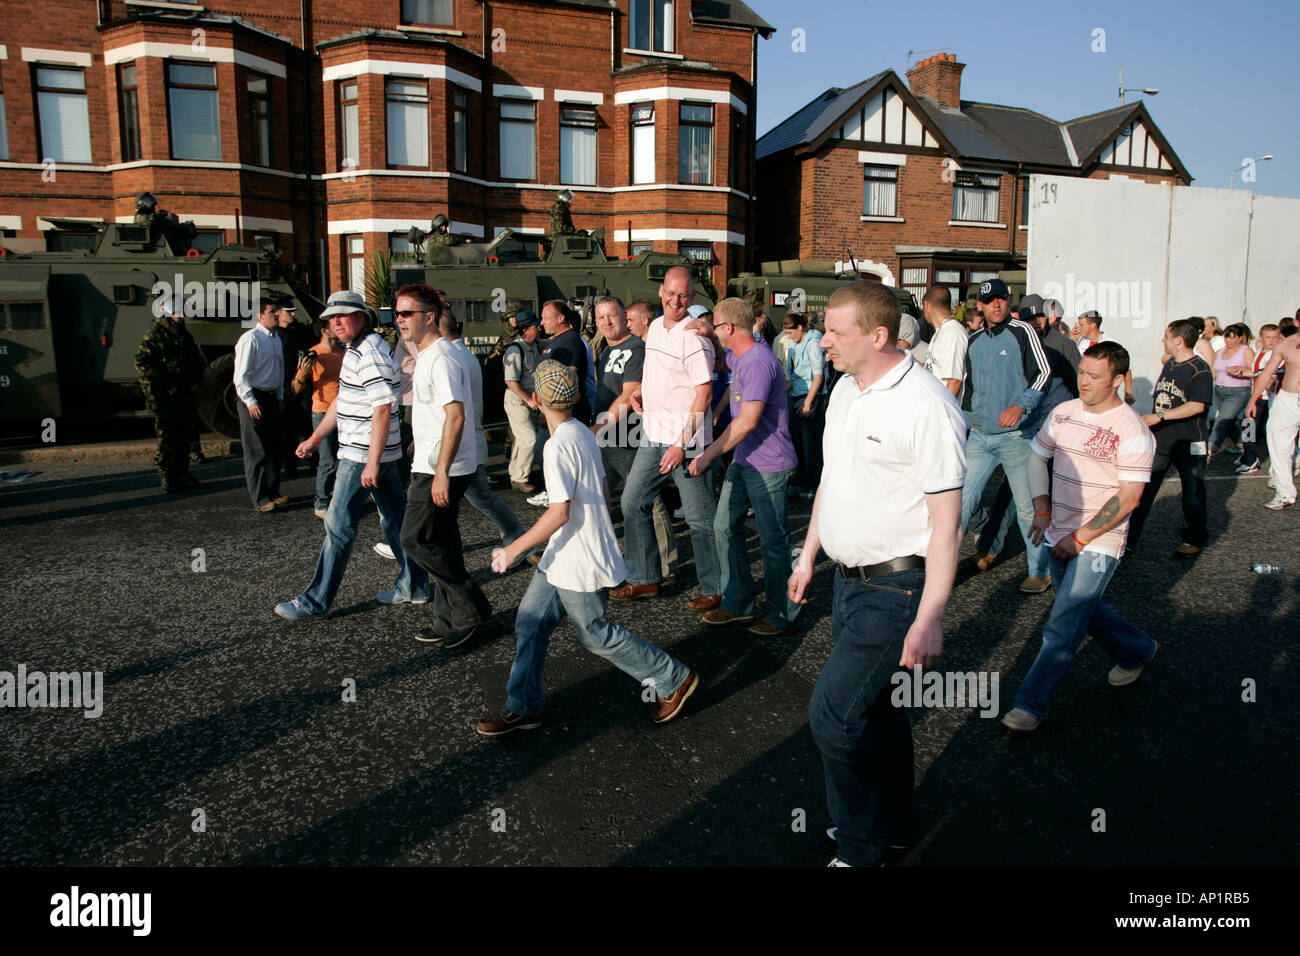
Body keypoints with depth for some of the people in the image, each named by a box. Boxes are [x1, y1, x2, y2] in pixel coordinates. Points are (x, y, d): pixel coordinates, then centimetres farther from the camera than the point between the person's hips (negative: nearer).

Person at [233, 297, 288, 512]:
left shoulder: (276, 339, 13)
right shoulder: (250, 338, -13)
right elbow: (241, 375, -15)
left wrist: (280, 397, 18)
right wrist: (251, 402, -19)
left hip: (271, 398, 8)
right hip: (253, 399, -8)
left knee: (274, 447, 13)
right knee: (256, 451, -3)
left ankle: (273, 492, 23)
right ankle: (260, 498, 3)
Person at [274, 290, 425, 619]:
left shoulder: (369, 353, -19)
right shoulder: (356, 350, 15)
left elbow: (383, 408, -25)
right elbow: (342, 400, 23)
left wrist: (372, 462, -27)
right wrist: (315, 438, 23)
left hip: (362, 455, -10)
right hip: (381, 452, 10)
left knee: (339, 525, -3)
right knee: (395, 517, 14)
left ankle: (315, 601, 6)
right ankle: (414, 586, 23)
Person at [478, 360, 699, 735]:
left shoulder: (558, 446, -23)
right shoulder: (583, 433, 5)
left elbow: (559, 512, -26)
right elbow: (604, 491, 12)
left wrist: (514, 549, -20)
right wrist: (599, 532, 26)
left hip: (578, 562, -9)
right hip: (564, 556, 9)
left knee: (595, 633, 5)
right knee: (530, 621, 12)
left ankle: (674, 679, 18)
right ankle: (522, 708, 22)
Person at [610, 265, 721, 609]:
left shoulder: (693, 336, -14)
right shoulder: (655, 326, 12)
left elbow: (704, 393, -17)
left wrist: (682, 443, -21)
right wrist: (641, 392, 8)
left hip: (686, 439, -8)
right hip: (653, 435, 9)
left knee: (699, 517, -1)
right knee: (632, 503, 13)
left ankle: (715, 590, 12)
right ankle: (644, 579, 26)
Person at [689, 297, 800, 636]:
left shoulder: (758, 362, -21)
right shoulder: (736, 358, 11)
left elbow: (748, 420, -28)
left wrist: (709, 454, -24)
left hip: (768, 465, -10)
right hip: (743, 460, 10)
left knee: (773, 539, 1)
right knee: (725, 527, 12)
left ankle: (783, 613, 16)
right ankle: (738, 604, 23)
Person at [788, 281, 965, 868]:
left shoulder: (926, 405, -20)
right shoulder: (845, 389, 7)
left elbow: (946, 518, -20)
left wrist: (929, 617, -22)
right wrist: (808, 556, 21)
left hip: (897, 587, -8)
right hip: (850, 578, 8)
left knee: (834, 713, -6)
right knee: (876, 708, 19)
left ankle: (860, 851, 15)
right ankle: (890, 824, 39)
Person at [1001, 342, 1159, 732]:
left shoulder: (1132, 432, -14)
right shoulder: (1064, 413, 3)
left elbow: (1128, 499, -17)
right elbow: (1037, 456, 16)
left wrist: (1081, 537, -17)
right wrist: (1042, 509, 4)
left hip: (1098, 544, -7)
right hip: (1060, 537, 7)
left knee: (1062, 626, -8)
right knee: (1083, 610, 21)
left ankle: (1031, 703, 0)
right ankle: (1137, 650, 46)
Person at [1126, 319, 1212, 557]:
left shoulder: (1199, 369, -14)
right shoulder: (1169, 364, 11)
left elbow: (1197, 406, -25)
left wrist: (1159, 416, -29)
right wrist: (1150, 422, 22)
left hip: (1188, 443, -7)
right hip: (1159, 439, 7)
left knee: (1192, 492, 10)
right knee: (1143, 490, 1)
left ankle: (1195, 539, 28)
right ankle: (1130, 541, 3)